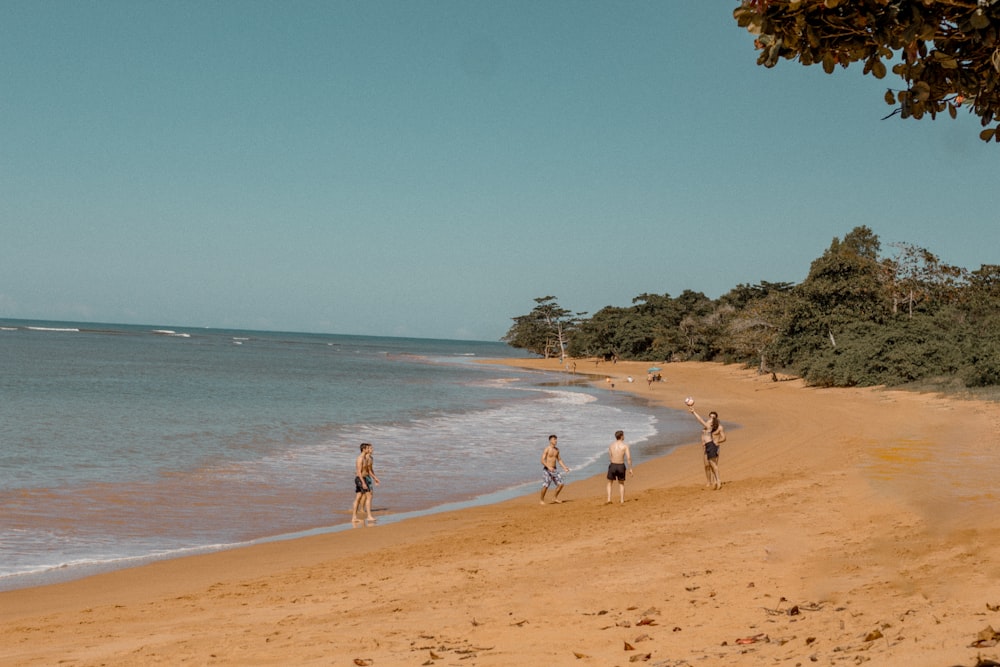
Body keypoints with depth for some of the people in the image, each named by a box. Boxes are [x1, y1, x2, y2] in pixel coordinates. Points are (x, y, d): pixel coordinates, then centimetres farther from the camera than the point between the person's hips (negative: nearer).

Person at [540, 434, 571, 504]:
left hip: (554, 470, 7)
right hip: (547, 470, -7)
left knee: (560, 484, 2)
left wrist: (564, 467, 8)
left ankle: (555, 498, 19)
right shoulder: (547, 449, -12)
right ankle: (542, 500, 7)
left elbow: (559, 459, 19)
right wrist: (549, 467, -30)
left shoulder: (557, 449, 9)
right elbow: (543, 460, -18)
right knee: (545, 486, -10)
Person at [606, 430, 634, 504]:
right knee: (621, 483, 22)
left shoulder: (611, 445, 3)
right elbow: (628, 458, -14)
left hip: (612, 465, 1)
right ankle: (622, 500, 17)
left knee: (609, 483, 19)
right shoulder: (625, 445, -8)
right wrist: (630, 469, -8)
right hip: (621, 466, -1)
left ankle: (609, 499, 5)